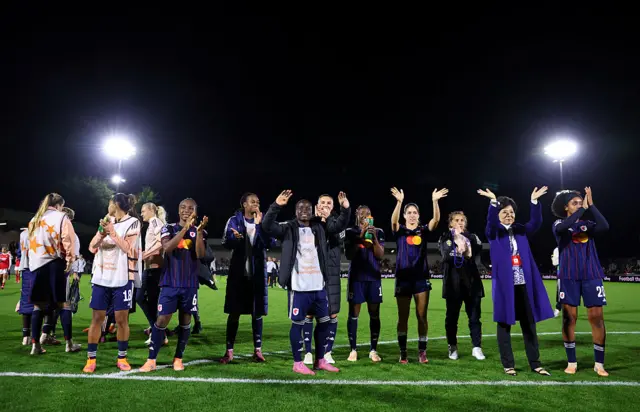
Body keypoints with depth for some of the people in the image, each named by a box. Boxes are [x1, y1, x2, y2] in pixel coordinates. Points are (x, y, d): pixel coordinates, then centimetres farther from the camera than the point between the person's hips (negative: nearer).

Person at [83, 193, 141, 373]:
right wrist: (101, 233, -7)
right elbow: (92, 247, 11)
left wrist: (112, 232, -11)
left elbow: (128, 248, -11)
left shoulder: (133, 222, -2)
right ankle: (91, 359, 13)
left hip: (122, 278, -4)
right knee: (97, 318, 5)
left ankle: (122, 358, 14)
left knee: (121, 319, 1)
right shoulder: (107, 221, 14)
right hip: (102, 277, 5)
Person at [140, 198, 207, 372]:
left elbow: (201, 255, -10)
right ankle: (151, 360, 5)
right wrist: (185, 228, -24)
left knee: (185, 321, 7)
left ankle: (178, 358, 18)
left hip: (190, 284, 2)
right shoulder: (169, 228, 3)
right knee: (162, 320, -4)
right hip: (170, 283, -1)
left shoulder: (200, 232, 5)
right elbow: (167, 248, -17)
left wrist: (199, 230, -20)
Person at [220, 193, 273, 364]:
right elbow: (226, 244, -8)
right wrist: (235, 238, -29)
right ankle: (229, 351, 10)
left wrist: (259, 224, -19)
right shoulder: (234, 220, 0)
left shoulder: (263, 221, 3)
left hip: (257, 273, 1)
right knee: (234, 312, 2)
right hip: (238, 271, -1)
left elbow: (269, 243, -10)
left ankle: (258, 349, 14)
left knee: (257, 312, 5)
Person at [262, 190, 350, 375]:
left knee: (324, 321, 13)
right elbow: (267, 225, -14)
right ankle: (298, 363, 16)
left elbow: (339, 225, 6)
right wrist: (277, 205, -28)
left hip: (319, 286, 6)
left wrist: (345, 209, -12)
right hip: (299, 287, -5)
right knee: (298, 323, 3)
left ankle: (320, 360, 28)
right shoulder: (288, 228, -2)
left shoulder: (319, 227, 9)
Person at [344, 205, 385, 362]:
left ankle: (373, 350, 11)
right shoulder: (350, 232, 1)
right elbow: (349, 255, -7)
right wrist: (361, 237, -15)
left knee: (374, 314, 3)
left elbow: (380, 255, -1)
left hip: (374, 277, 2)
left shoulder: (378, 232, 6)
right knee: (353, 314, -1)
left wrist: (374, 237, -14)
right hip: (356, 277, -2)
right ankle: (353, 350, 7)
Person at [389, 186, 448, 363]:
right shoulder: (399, 230, 3)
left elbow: (436, 219, -11)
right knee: (403, 317, 6)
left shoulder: (424, 230, 6)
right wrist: (399, 201, -34)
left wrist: (435, 201, -26)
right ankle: (403, 352, 15)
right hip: (403, 278, -1)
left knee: (422, 316, 3)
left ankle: (422, 351, 13)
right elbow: (393, 220, -19)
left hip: (421, 278, 1)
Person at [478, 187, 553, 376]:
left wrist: (534, 201, -19)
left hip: (524, 284, 4)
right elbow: (491, 222, -20)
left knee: (529, 324, 9)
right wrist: (494, 202, -35)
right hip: (504, 284, -3)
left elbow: (535, 222, -5)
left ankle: (535, 364, 18)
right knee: (504, 324, 3)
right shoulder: (494, 232, 1)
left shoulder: (521, 231, 12)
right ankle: (508, 364, 12)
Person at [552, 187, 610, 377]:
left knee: (597, 317, -2)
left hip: (591, 276, 2)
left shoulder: (588, 225, 10)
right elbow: (563, 227, -22)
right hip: (569, 277, -2)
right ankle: (571, 362, 10)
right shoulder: (559, 225, 4)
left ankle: (599, 363, 9)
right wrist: (583, 209, -17)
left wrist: (591, 205, -13)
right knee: (569, 318, 0)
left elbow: (605, 226, -12)